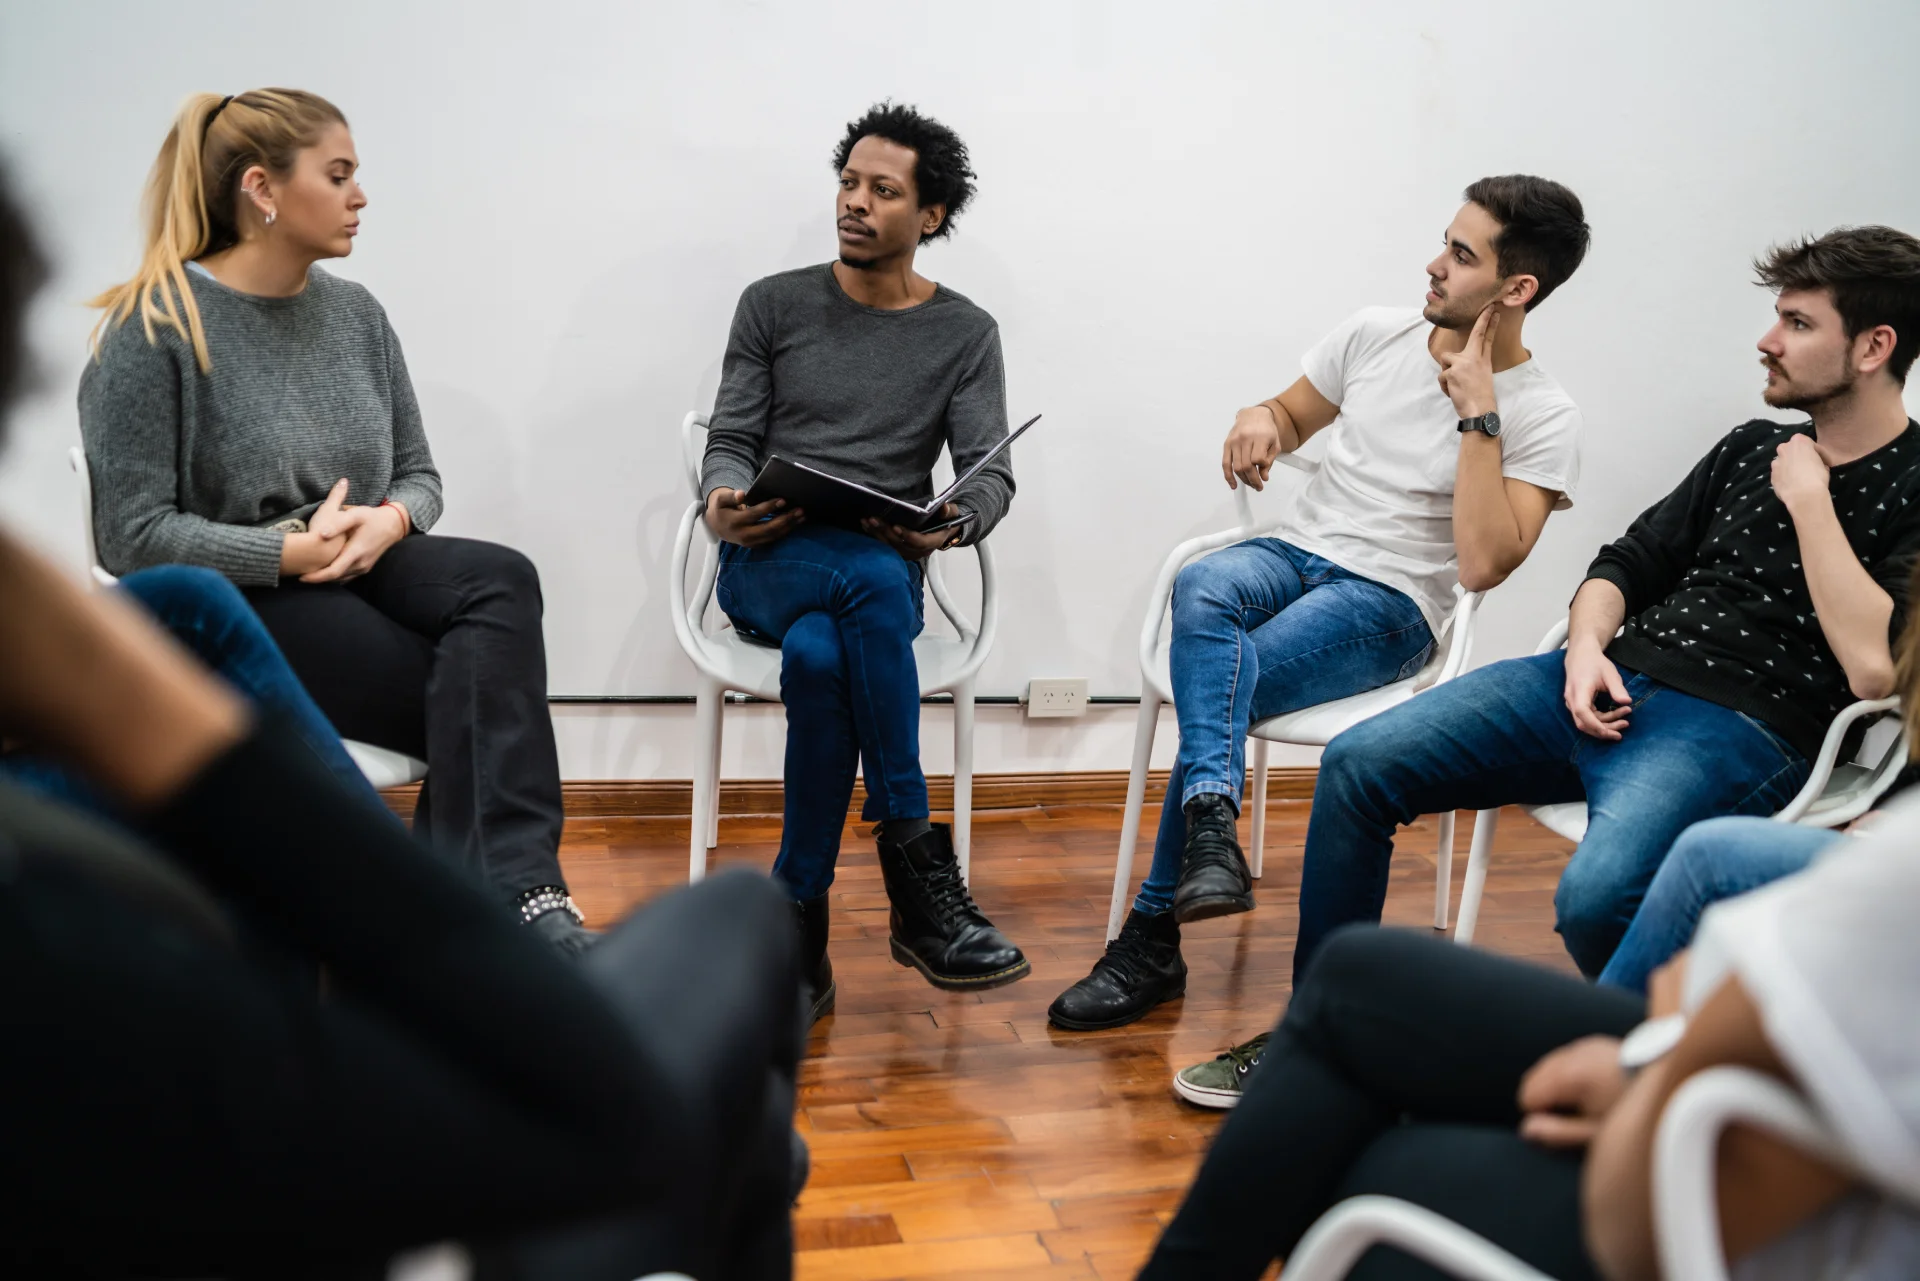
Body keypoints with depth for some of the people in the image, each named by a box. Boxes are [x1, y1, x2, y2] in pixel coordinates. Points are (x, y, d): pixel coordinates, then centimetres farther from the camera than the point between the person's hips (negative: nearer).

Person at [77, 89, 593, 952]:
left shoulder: (354, 312, 10)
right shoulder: (153, 326, -9)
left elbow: (419, 475, 14)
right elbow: (134, 534, -12)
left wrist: (390, 521, -11)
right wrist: (296, 551, -21)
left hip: (365, 568, 6)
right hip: (233, 608, -5)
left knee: (501, 581, -29)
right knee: (490, 702, -27)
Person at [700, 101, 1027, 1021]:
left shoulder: (964, 334, 10)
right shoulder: (774, 306, 11)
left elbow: (992, 473, 1)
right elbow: (730, 442, 8)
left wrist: (951, 525, -23)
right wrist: (725, 503, -17)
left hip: (884, 579, 1)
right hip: (768, 566, 0)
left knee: (818, 659, -38)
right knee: (871, 579, -38)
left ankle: (798, 918, -27)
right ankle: (917, 875, -35)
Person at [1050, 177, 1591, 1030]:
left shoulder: (1542, 417, -5)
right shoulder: (1378, 333, 9)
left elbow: (1483, 564, -18)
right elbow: (1292, 418, 25)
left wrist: (1477, 412, -17)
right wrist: (1258, 417, -1)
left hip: (1389, 605, -4)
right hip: (1294, 552, 4)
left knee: (1223, 682, -29)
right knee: (1202, 587, -33)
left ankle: (1151, 941, -21)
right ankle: (1211, 824, -48)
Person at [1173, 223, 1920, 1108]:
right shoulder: (1752, 447, 18)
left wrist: (1809, 503, -10)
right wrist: (1586, 649, -1)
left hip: (1741, 729, -7)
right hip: (1610, 682, 7)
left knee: (1593, 896, -37)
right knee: (1358, 764, -8)